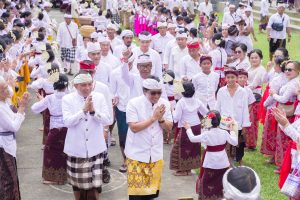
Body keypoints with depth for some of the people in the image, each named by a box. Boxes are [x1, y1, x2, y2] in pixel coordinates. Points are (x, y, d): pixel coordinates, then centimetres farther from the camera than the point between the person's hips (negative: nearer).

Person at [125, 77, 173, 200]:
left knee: (153, 188, 12)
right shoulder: (134, 103, -13)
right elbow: (134, 127, -20)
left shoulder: (164, 104, -1)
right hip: (137, 153, -4)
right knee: (137, 188, -1)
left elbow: (169, 127, 2)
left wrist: (161, 119, -18)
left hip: (156, 153, 4)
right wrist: (153, 118, -22)